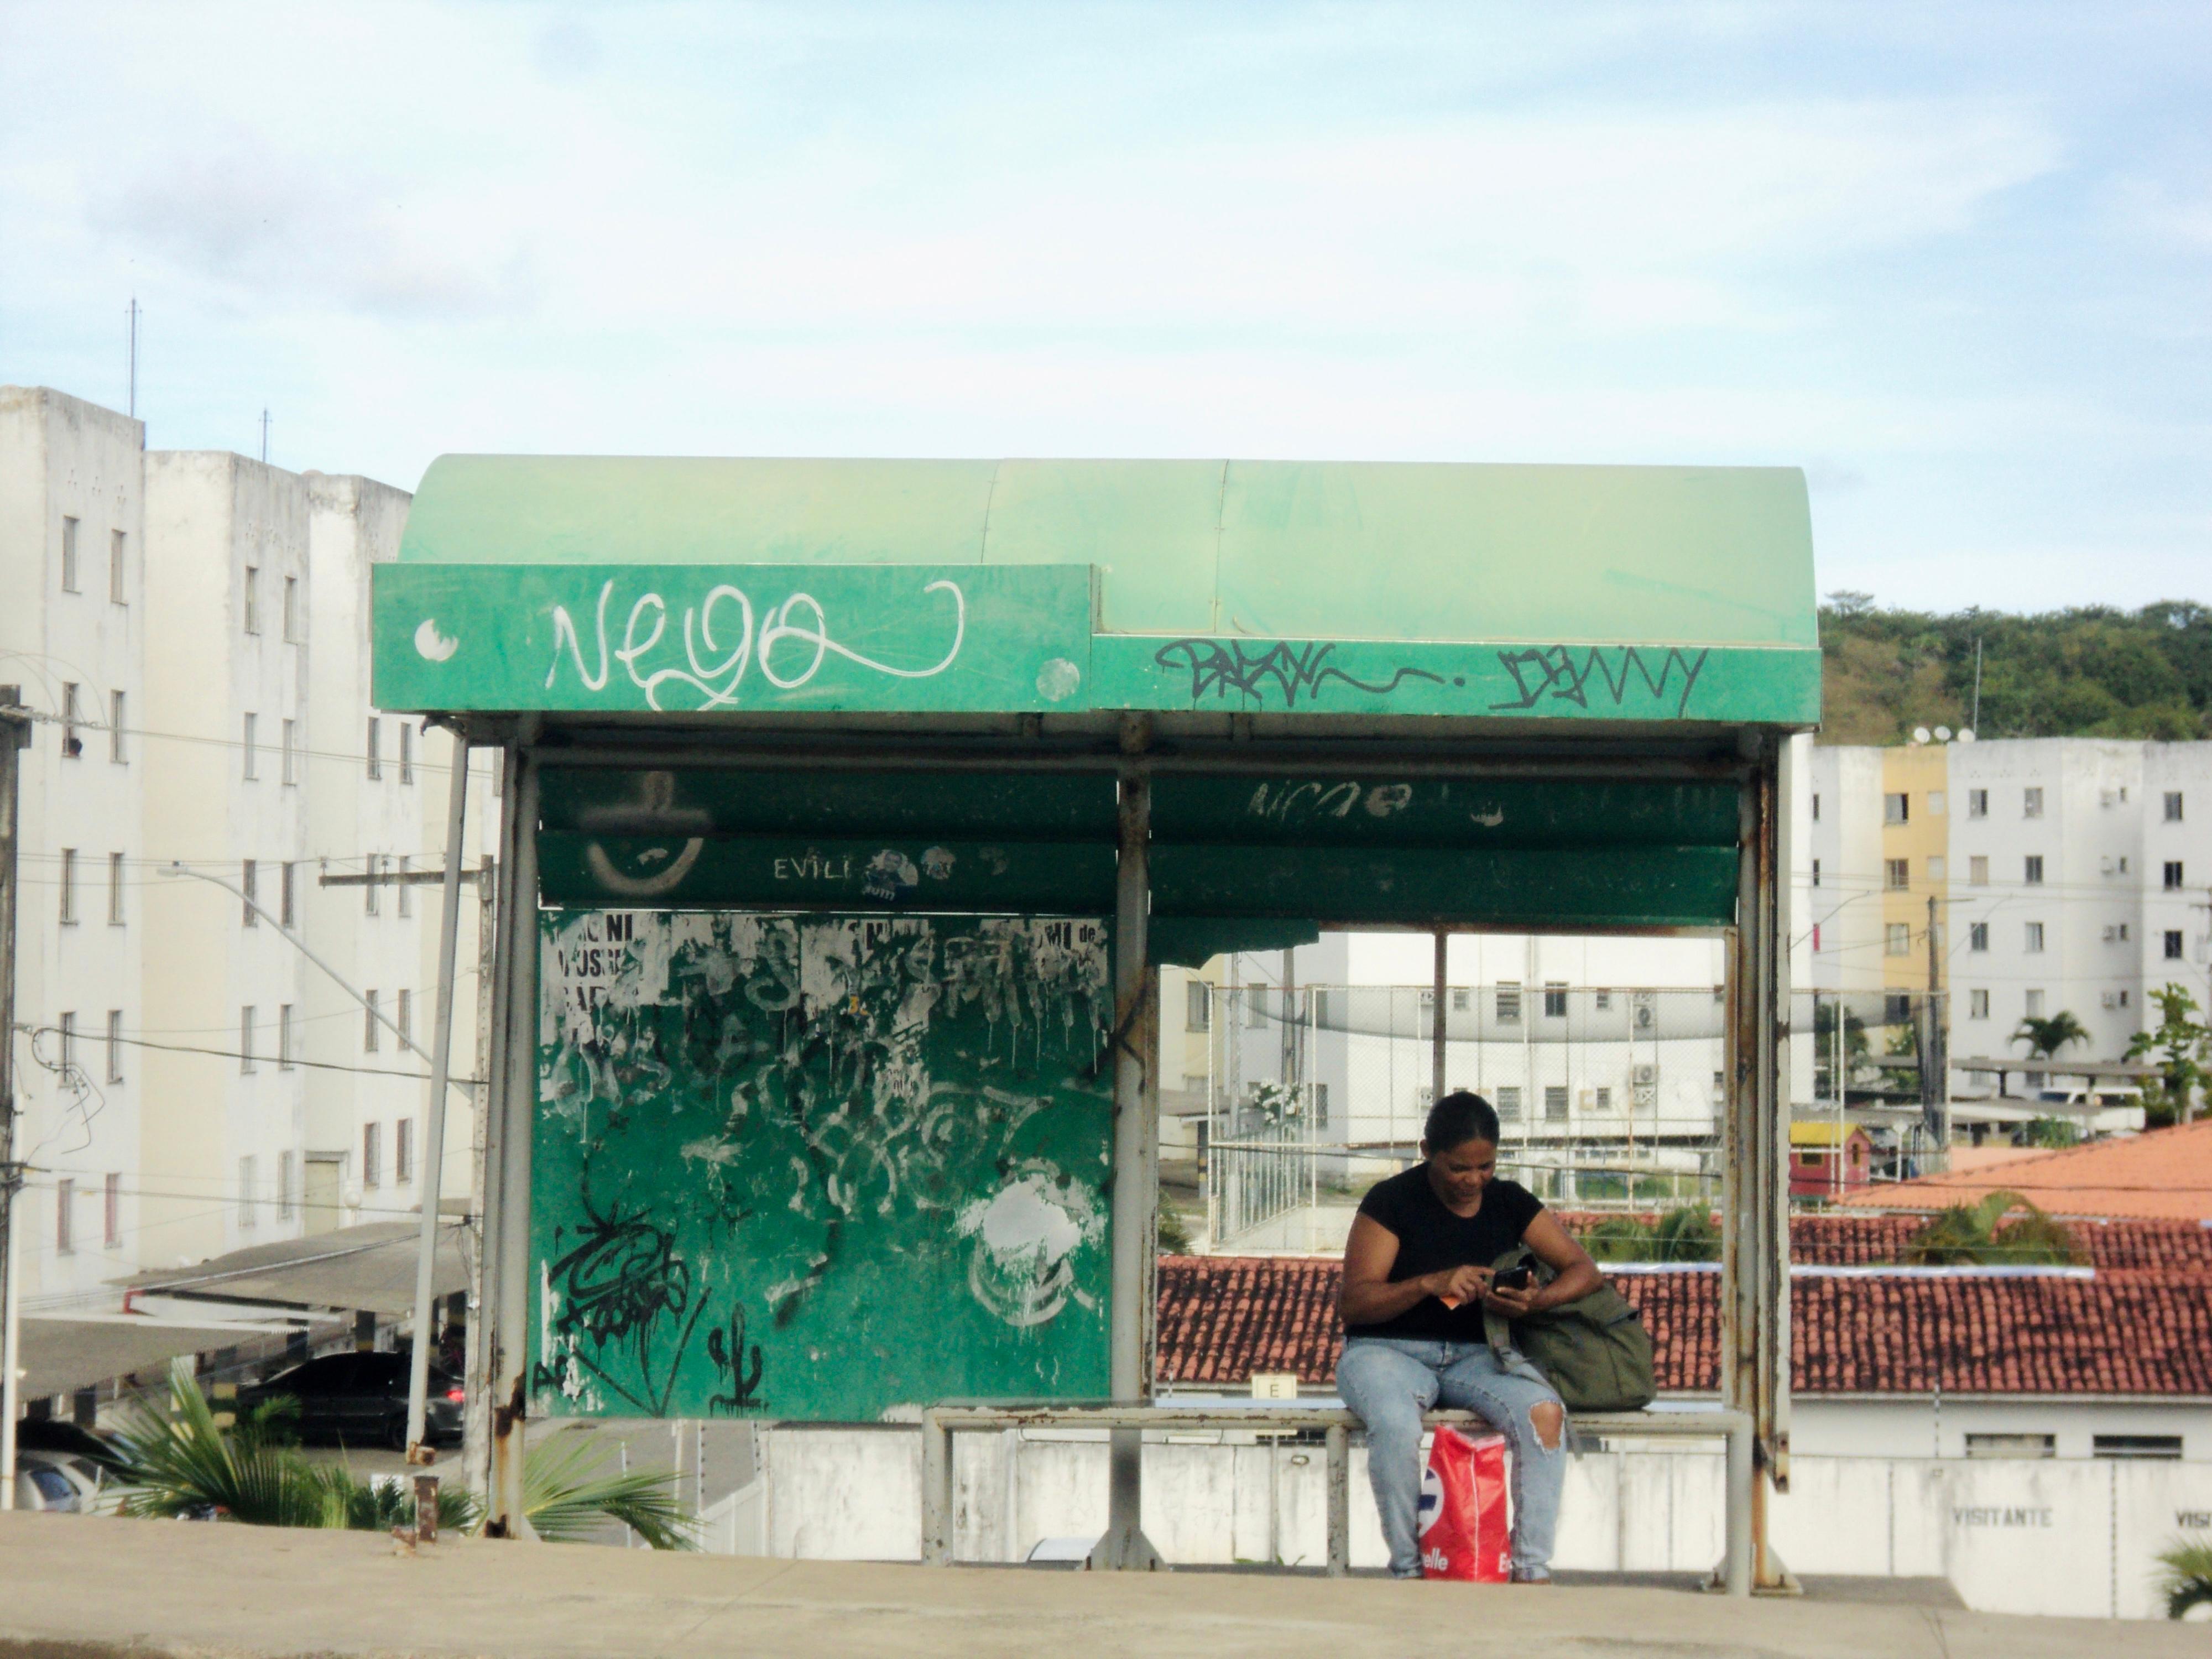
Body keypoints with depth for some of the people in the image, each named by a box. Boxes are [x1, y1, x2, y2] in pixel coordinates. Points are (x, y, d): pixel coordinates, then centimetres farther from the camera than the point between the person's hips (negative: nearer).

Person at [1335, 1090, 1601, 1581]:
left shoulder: (1510, 1203, 7)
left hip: (1476, 1354, 3)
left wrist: (1538, 1299, -17)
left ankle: (1531, 1571, -26)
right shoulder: (1392, 1201, -5)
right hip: (1387, 1351, -3)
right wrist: (1432, 1284, -25)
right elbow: (1351, 1302, -11)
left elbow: (1583, 1269, 6)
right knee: (1396, 1423, -38)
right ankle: (1407, 1569, -21)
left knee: (1545, 1411, -28)